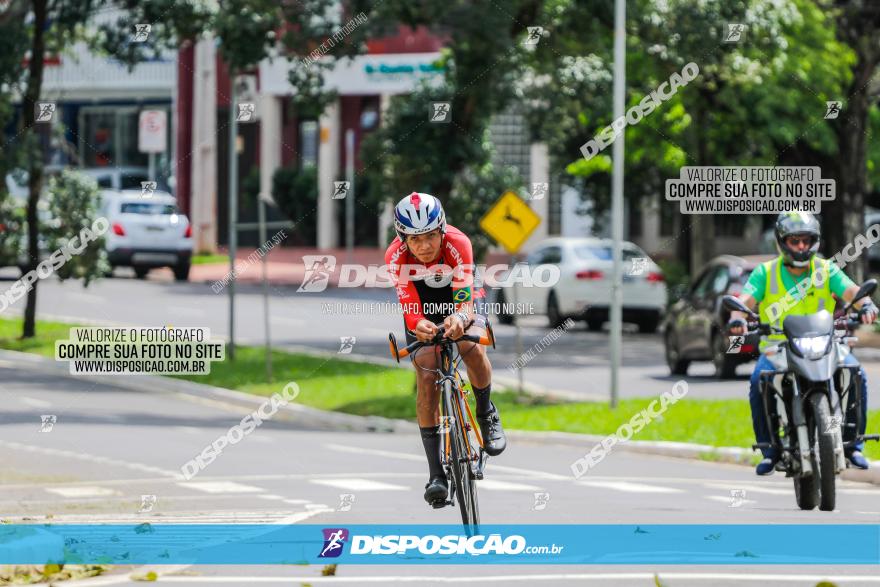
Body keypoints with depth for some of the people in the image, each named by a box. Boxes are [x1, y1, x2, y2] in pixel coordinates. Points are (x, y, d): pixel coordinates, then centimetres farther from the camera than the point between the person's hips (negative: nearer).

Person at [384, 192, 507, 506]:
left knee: (472, 347, -32)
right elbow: (410, 308, -33)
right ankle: (436, 474, -14)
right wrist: (418, 325, -57)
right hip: (423, 306, 1)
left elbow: (464, 299, -39)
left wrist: (459, 319, -63)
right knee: (426, 377, -16)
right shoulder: (396, 257, -30)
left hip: (462, 297, -1)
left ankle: (486, 414, 0)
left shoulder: (458, 244, -34)